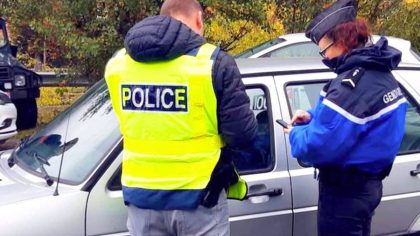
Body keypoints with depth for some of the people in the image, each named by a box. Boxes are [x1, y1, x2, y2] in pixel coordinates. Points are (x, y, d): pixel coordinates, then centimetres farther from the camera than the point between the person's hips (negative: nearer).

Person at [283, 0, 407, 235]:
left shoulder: (352, 83, -26)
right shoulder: (379, 73, 5)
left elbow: (319, 146, -28)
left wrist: (296, 134, -8)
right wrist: (313, 117, 7)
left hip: (344, 190, -10)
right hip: (367, 184, 10)